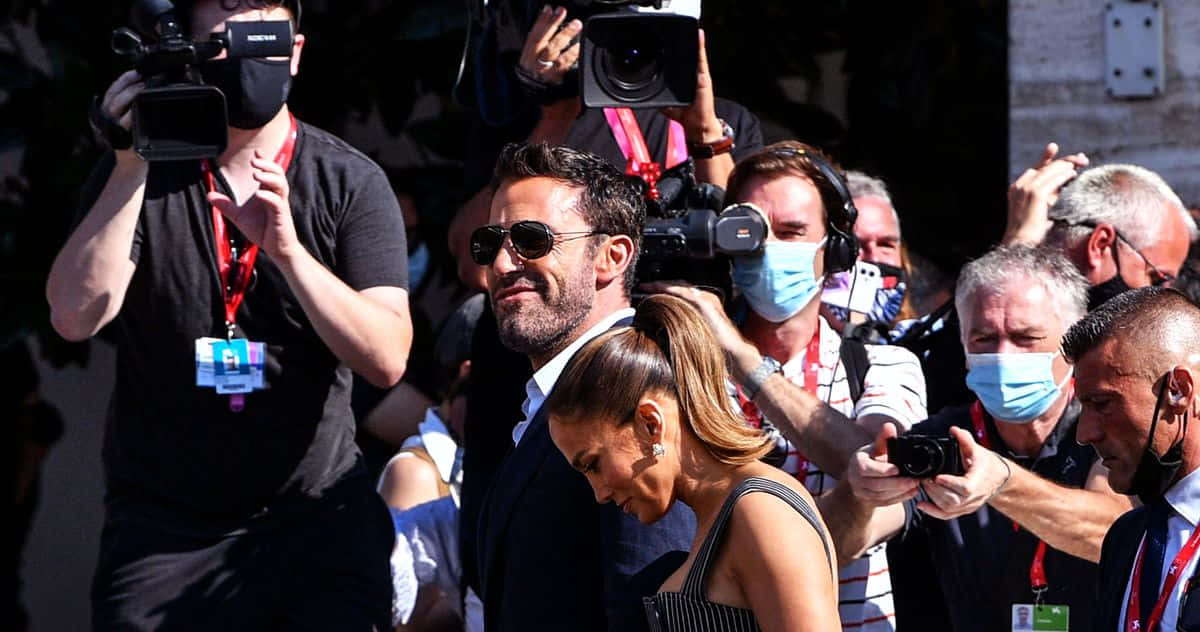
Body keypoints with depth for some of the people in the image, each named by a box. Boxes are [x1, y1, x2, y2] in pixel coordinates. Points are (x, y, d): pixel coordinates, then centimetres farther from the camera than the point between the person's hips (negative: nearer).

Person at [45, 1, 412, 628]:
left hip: (315, 513, 0)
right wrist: (131, 169, -22)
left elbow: (386, 360, -13)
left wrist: (288, 248, -26)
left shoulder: (350, 182, -2)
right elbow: (76, 317, -14)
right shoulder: (139, 172, 0)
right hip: (162, 531, 0)